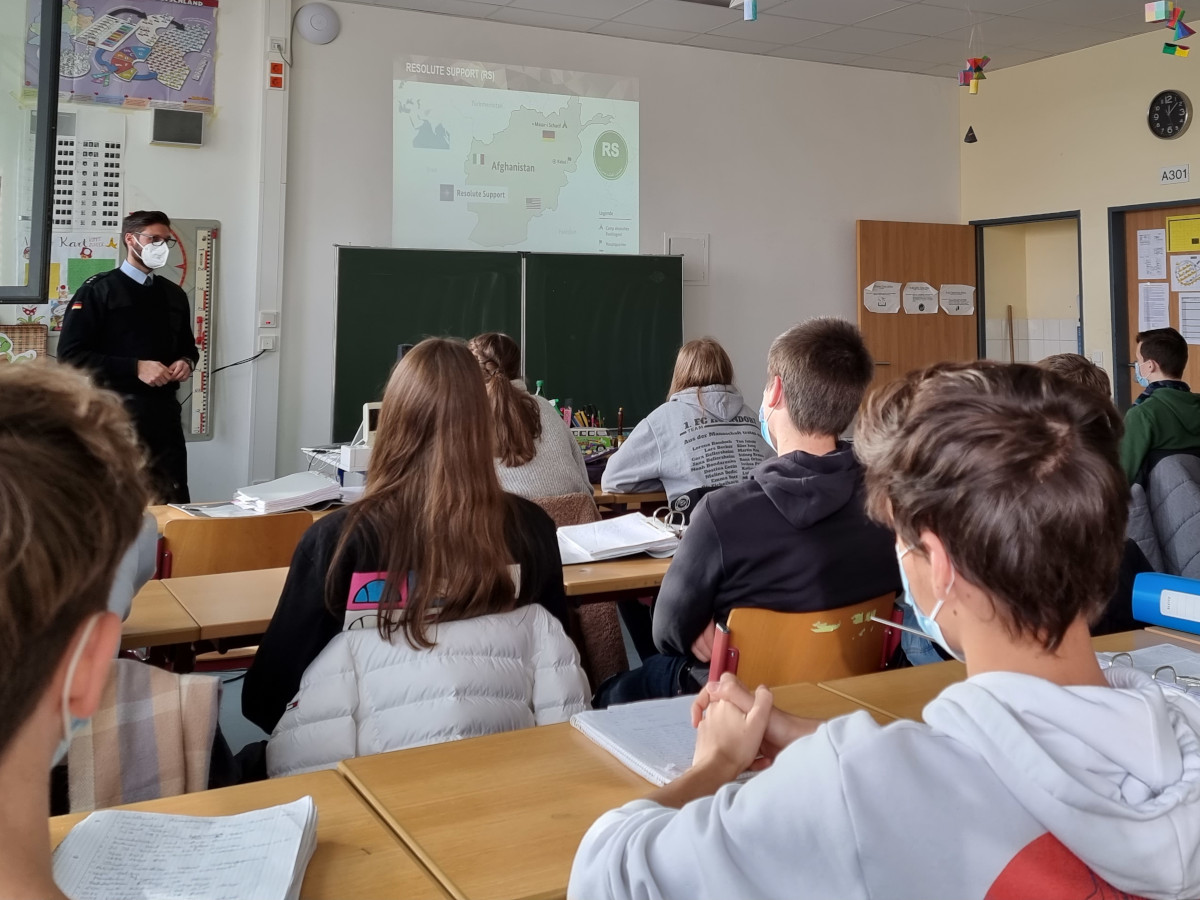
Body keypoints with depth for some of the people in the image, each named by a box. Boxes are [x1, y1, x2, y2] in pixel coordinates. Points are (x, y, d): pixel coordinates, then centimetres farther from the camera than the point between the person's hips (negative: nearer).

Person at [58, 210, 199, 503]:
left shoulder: (174, 294, 14)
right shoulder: (98, 291, -4)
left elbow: (187, 346, 25)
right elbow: (71, 354, -11)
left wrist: (186, 362, 1)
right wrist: (135, 368, -19)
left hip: (164, 412, 5)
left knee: (176, 503, 6)